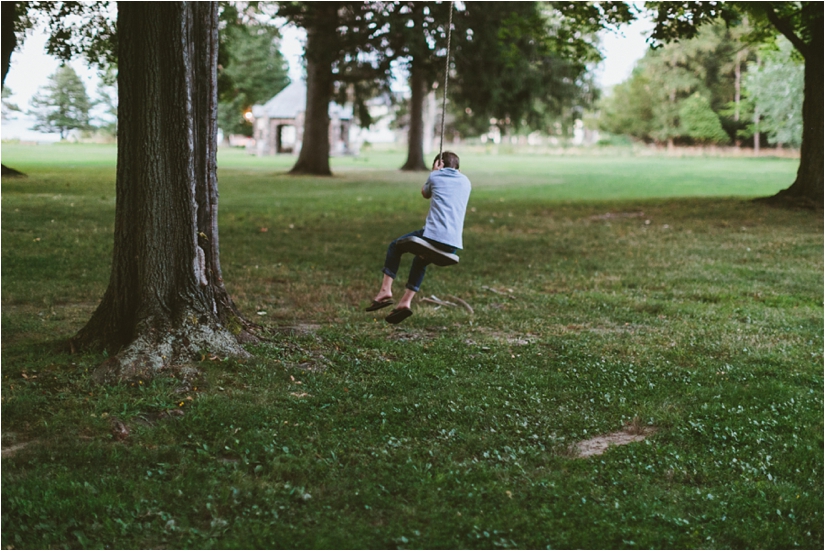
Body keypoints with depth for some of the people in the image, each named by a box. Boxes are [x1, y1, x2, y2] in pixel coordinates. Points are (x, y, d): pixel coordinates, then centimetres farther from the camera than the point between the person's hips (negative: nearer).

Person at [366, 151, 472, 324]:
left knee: (394, 247, 20)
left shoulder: (435, 176, 9)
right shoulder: (466, 182, 19)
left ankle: (385, 290, 8)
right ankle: (405, 302, 17)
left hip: (433, 236, -5)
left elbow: (425, 194, 29)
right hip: (453, 245, 5)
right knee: (420, 261, 31)